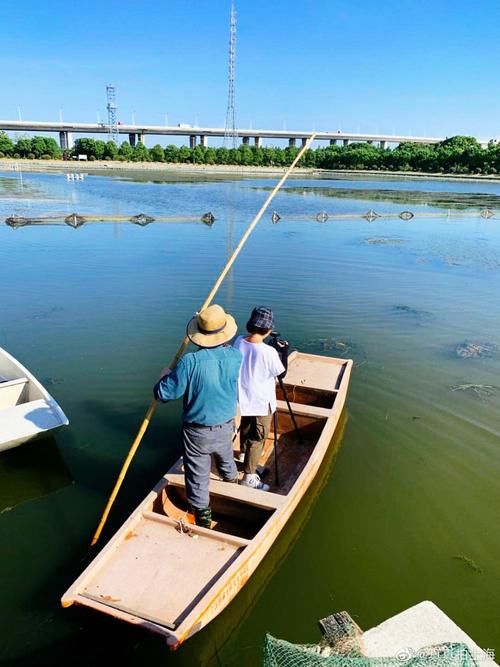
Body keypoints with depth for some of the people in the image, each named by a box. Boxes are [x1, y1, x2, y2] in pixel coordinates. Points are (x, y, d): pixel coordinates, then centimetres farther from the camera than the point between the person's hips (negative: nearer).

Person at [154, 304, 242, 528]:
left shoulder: (190, 361, -27)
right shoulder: (235, 356, -15)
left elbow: (165, 394, -19)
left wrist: (166, 376, 0)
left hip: (197, 432, -5)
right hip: (226, 427, 5)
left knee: (198, 474, 15)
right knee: (226, 460, 33)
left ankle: (202, 514, 29)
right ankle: (232, 484, 60)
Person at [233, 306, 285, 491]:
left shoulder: (238, 342, -11)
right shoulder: (269, 352, -28)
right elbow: (280, 373, -9)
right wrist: (280, 352, 3)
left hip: (244, 399, 6)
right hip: (262, 403, -6)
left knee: (245, 431, 28)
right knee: (257, 439, 8)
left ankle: (245, 456, 51)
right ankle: (249, 477, 13)